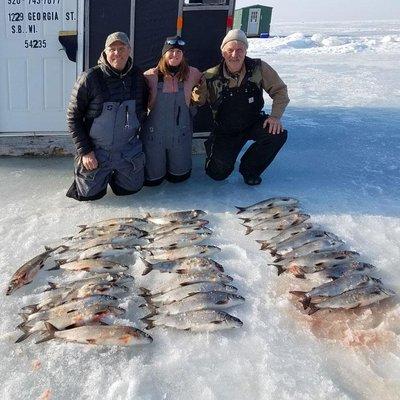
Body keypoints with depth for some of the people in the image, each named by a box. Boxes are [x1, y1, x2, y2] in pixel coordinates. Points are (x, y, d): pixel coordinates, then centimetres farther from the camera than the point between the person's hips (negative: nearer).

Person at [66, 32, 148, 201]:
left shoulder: (138, 77, -4)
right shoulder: (90, 78, -17)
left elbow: (143, 109, 14)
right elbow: (73, 117, -12)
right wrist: (84, 151, -14)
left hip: (128, 149, 3)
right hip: (96, 151, -3)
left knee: (131, 188, 15)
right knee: (91, 194, 7)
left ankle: (113, 174, 44)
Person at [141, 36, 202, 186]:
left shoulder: (192, 74, -6)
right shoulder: (151, 76, -12)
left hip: (180, 134, 2)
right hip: (154, 133, -1)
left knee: (178, 176, 14)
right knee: (152, 179, 9)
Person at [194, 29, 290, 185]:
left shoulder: (259, 68, -16)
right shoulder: (212, 77, -16)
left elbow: (279, 90, -7)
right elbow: (199, 100, -6)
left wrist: (276, 116, -20)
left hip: (253, 122, 2)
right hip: (225, 130, -1)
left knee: (278, 134, -27)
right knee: (219, 172, -15)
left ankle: (250, 169, 0)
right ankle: (213, 147, 24)